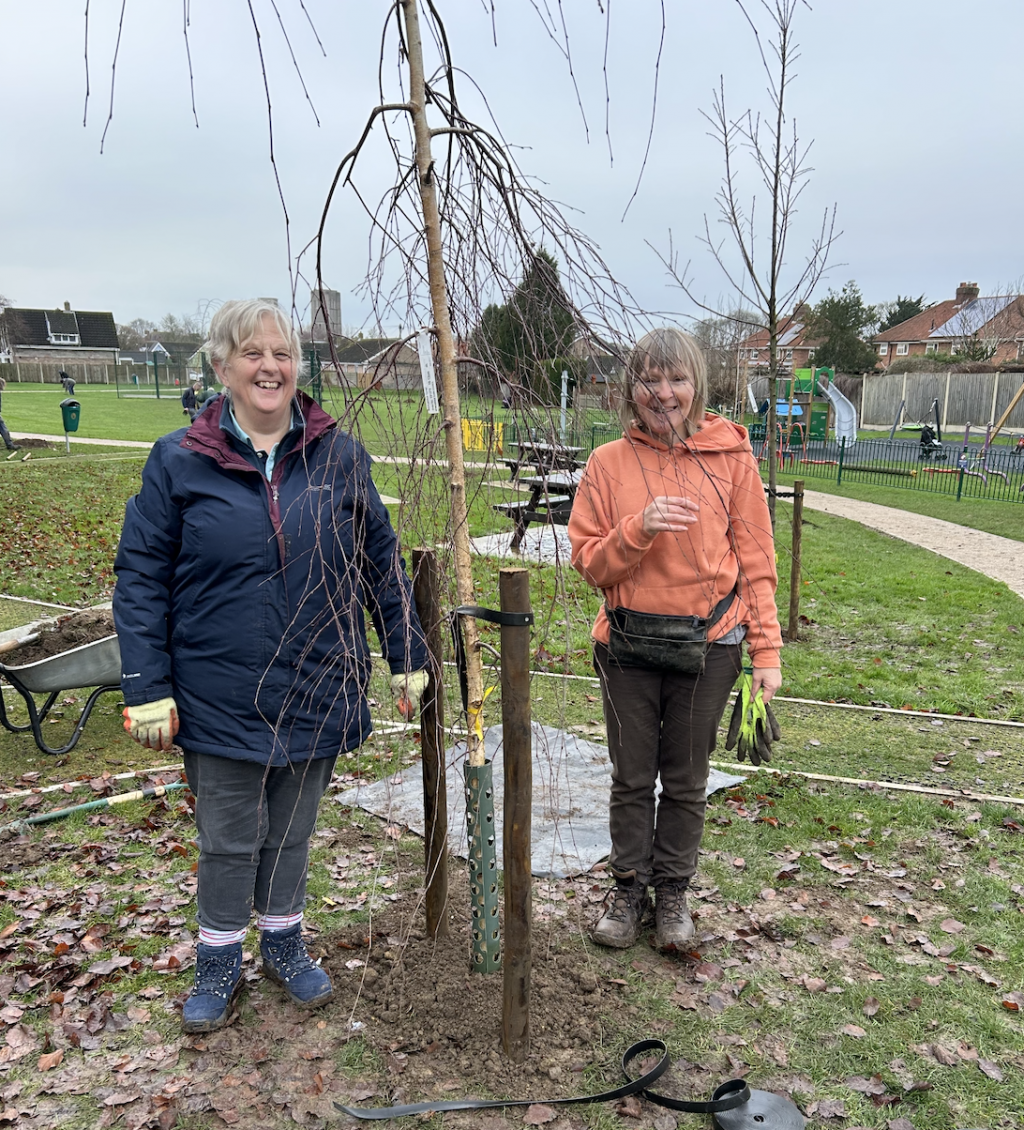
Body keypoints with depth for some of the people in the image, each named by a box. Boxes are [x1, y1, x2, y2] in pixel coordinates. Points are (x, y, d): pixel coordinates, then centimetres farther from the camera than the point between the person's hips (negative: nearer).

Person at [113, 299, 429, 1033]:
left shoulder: (338, 456, -2)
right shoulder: (178, 461, -6)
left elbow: (382, 561, 4)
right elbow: (141, 578, -4)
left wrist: (409, 658, 4)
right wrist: (147, 688, -9)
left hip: (317, 692, 2)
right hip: (220, 695, -1)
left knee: (293, 831, 19)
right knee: (228, 840, 13)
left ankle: (284, 943, 42)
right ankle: (220, 962, 37)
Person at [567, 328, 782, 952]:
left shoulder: (731, 456, -3)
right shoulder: (608, 462, -2)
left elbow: (756, 561, -1)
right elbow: (589, 563, -4)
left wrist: (767, 651, -5)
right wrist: (640, 529, -22)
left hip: (708, 645, 0)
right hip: (629, 645, 1)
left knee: (686, 779, 13)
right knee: (632, 778, 13)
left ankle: (674, 892, 33)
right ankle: (629, 889, 33)